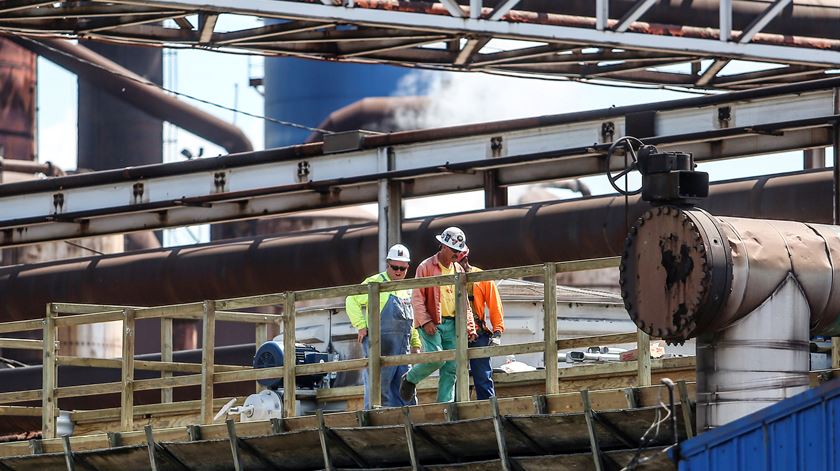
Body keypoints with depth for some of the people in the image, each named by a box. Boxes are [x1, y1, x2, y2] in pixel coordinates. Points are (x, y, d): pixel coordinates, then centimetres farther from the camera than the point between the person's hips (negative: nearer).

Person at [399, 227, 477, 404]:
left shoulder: (458, 270, 16)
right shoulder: (426, 267, -2)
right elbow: (417, 298, -7)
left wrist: (470, 327, 10)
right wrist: (425, 321, -18)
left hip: (451, 325, 6)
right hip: (431, 324, -6)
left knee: (451, 368, 0)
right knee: (436, 358, -21)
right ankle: (410, 379, 5)